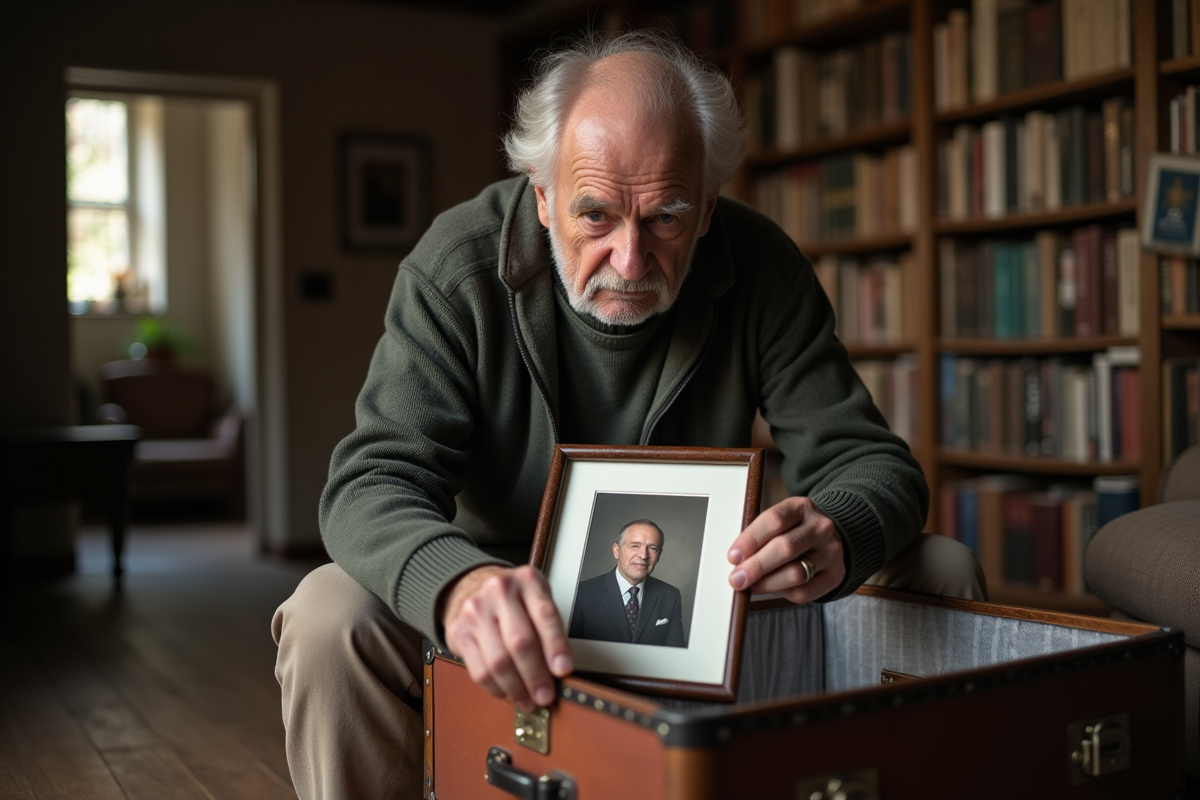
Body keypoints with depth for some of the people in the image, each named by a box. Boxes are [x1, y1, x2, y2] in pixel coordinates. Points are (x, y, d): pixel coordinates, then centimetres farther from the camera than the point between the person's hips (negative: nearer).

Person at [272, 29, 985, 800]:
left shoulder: (762, 268, -11)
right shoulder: (457, 266, -17)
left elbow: (871, 461, -10)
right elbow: (374, 481, -25)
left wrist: (836, 537, -38)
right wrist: (456, 584, -50)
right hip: (512, 612, -2)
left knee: (943, 573, -12)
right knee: (330, 616, -30)